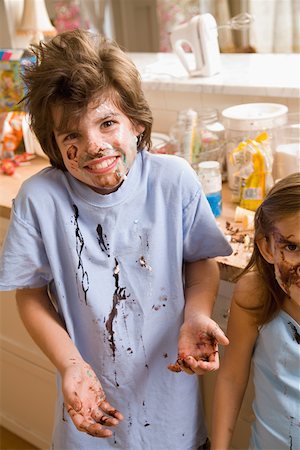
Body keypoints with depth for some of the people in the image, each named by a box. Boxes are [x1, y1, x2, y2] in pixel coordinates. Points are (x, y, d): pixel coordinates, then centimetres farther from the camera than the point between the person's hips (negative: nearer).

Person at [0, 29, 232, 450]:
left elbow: (201, 260, -2)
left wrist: (196, 316, -20)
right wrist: (71, 365, -19)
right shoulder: (39, 198, -17)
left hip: (170, 384, 1)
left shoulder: (175, 179, -15)